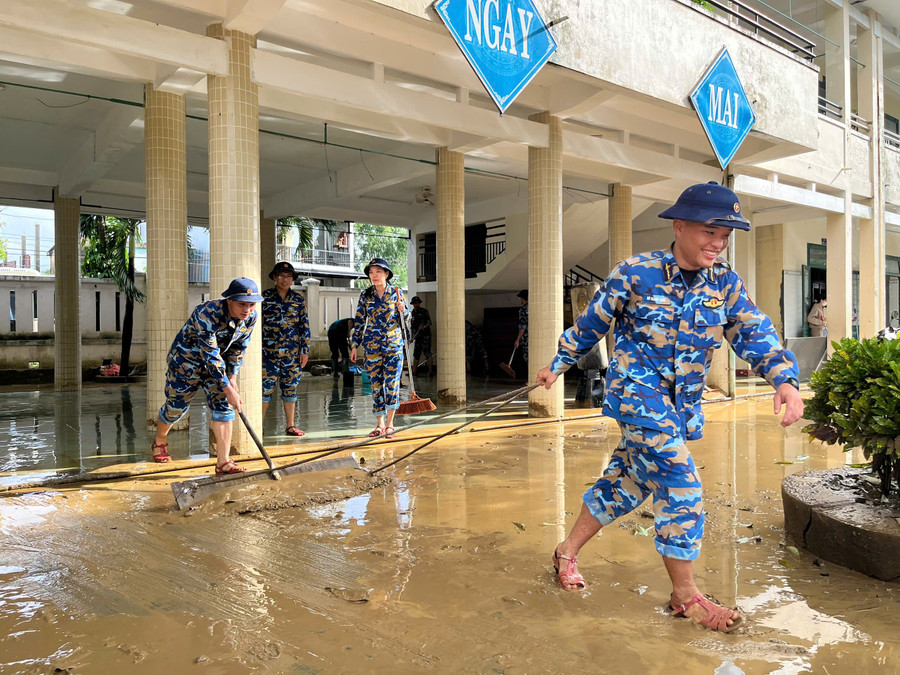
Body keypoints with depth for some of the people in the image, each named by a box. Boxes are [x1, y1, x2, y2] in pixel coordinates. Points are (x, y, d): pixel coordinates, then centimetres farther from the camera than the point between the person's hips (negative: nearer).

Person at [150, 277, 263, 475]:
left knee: (223, 406, -7)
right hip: (186, 360, -5)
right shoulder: (207, 314, -36)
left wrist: (232, 377, -8)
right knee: (176, 406, 10)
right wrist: (228, 389, -33)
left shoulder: (250, 317, -16)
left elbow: (239, 348, -1)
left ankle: (223, 463, -4)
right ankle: (159, 442, 42)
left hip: (217, 362, 5)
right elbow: (210, 355, -34)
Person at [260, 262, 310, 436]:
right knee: (266, 387, -5)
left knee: (290, 388, 7)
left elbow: (305, 326, 10)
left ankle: (291, 426, 15)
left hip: (292, 353, 2)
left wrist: (305, 350, 4)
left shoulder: (298, 300, 9)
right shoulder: (265, 297, 3)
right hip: (269, 350, -2)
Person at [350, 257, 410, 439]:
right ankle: (380, 423, 14)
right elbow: (359, 322, 8)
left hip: (393, 343, -1)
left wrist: (402, 309, -14)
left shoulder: (396, 293, 3)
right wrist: (355, 345, 4)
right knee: (376, 384, 4)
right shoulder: (365, 295, 4)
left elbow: (406, 318, 8)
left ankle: (390, 423, 4)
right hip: (372, 344, 1)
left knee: (392, 382, -5)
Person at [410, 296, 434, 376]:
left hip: (425, 335, -5)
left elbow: (429, 322, -7)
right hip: (417, 336, 5)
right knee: (416, 354, 7)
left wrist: (424, 326, -27)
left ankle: (430, 370, -12)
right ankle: (414, 371, 10)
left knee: (427, 352, -12)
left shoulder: (424, 311, -1)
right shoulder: (412, 313, 15)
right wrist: (412, 337, 15)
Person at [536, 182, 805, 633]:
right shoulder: (635, 273, -12)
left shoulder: (726, 285, 1)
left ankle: (568, 552, 31)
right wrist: (558, 366, 9)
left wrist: (785, 380, -24)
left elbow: (755, 335, -6)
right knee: (680, 483, -13)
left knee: (627, 480, 13)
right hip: (637, 391, -6)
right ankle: (685, 595, 1)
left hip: (683, 404, 6)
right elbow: (592, 322, -1)